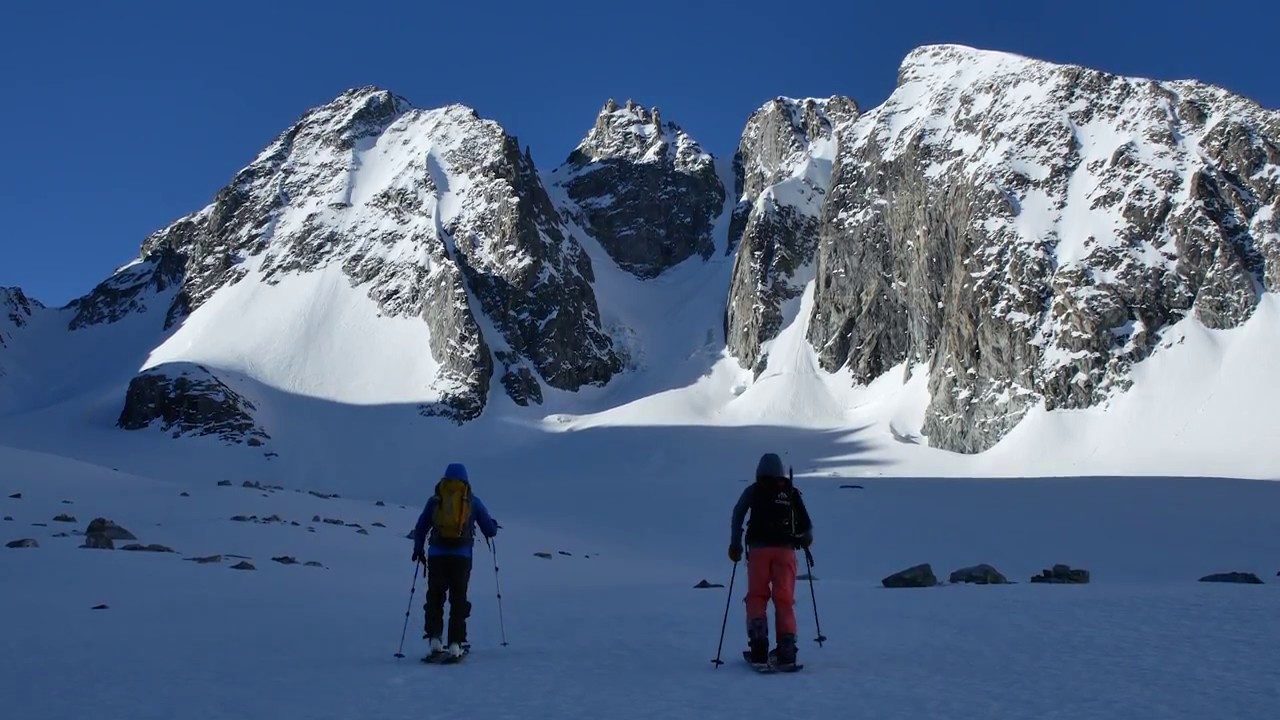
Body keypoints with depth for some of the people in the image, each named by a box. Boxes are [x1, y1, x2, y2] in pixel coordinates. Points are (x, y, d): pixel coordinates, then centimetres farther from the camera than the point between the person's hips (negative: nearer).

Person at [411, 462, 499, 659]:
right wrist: (494, 525, 33)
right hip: (461, 556, -1)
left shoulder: (435, 499, 10)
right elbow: (491, 530, 10)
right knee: (458, 599, 5)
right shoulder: (472, 501, 8)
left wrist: (418, 550, 26)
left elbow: (420, 528, 11)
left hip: (436, 555, 1)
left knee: (435, 598, 10)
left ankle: (434, 639, -3)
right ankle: (455, 644, -3)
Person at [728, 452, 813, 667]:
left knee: (756, 596, 6)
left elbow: (738, 514, 1)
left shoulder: (753, 491, 12)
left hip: (759, 548, -1)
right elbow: (807, 526, 11)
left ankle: (758, 643, -11)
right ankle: (786, 647, -4)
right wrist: (804, 539, 31)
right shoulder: (792, 493, 15)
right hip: (785, 549, 1)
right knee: (784, 599, 5)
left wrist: (735, 544, 6)